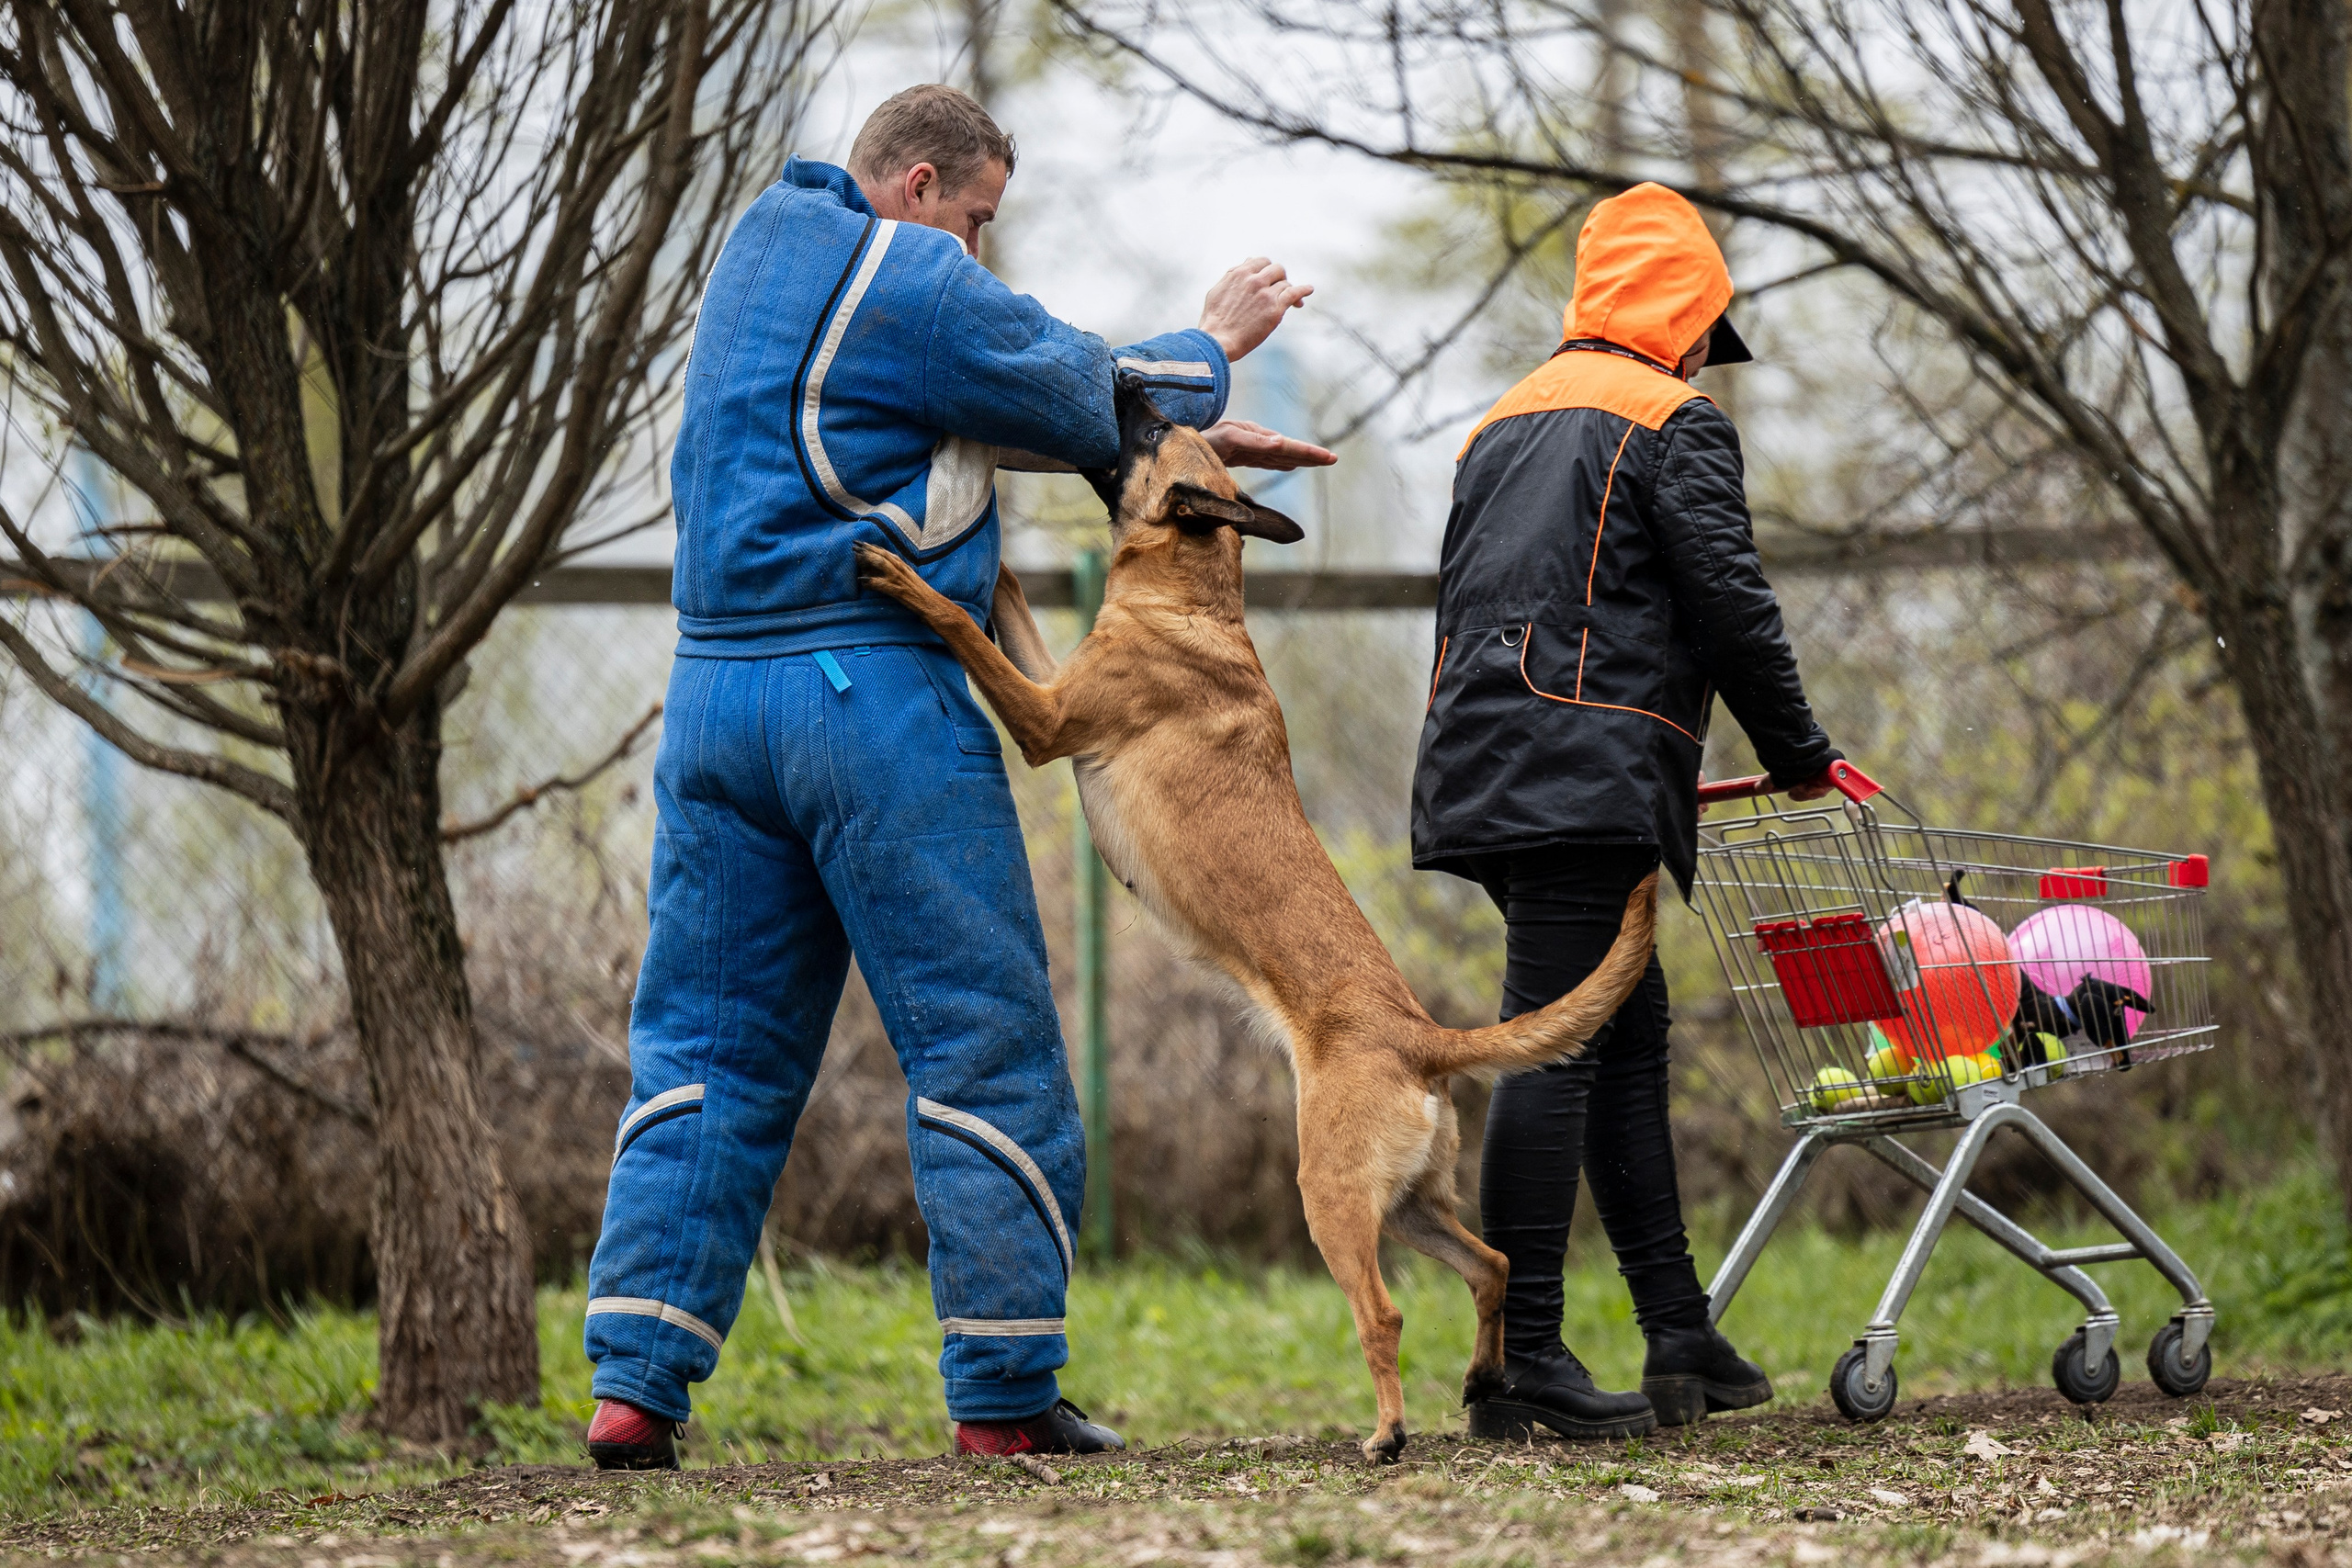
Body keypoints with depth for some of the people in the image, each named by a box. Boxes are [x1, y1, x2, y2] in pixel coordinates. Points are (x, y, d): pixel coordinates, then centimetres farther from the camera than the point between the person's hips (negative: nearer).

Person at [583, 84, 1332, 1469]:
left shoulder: (765, 250, 20)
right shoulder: (911, 286, -9)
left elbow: (1016, 393, 20)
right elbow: (1086, 399, 1)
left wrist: (1187, 428, 16)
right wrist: (1214, 346, 19)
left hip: (716, 687, 8)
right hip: (873, 684, -8)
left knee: (708, 1045, 8)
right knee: (986, 1041, 0)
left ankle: (638, 1381, -1)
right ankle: (1005, 1391, 0)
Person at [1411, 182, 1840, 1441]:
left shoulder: (1500, 428, 25)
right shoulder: (1675, 424, 0)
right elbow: (1728, 604, -7)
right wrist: (1797, 754, 5)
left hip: (1480, 770, 9)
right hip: (1590, 776, -9)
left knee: (1627, 1031, 13)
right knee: (1555, 1045, -12)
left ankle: (1681, 1338, 13)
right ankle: (1520, 1362, -17)